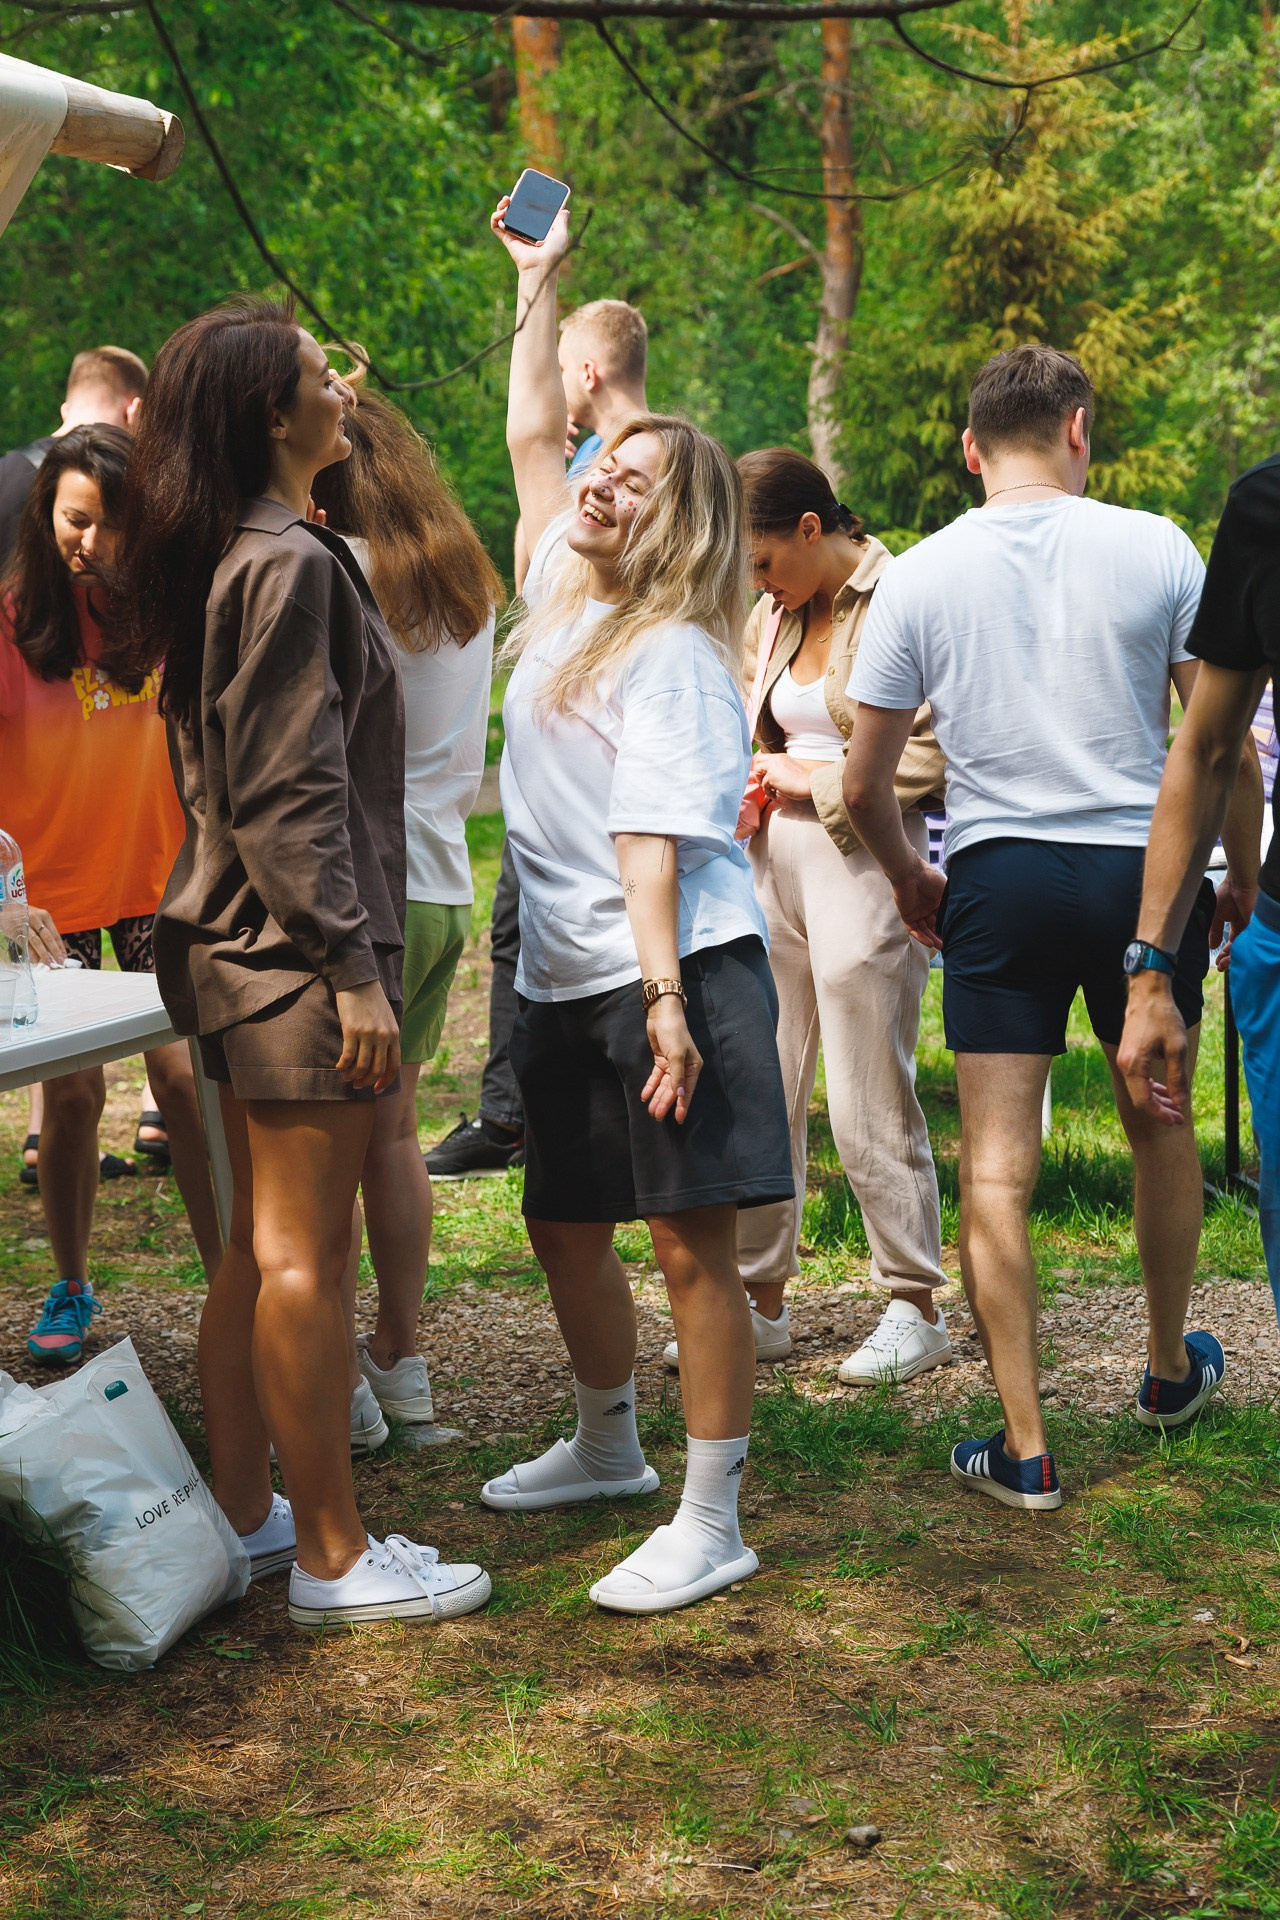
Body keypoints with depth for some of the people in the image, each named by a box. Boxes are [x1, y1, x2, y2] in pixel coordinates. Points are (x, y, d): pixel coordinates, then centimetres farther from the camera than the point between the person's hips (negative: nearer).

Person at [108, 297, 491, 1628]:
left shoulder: (221, 560, 15)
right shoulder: (290, 566, -15)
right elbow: (289, 795, -20)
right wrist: (354, 969, -19)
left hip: (242, 943, 10)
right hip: (295, 947, -10)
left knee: (258, 1247, 15)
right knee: (304, 1254, -3)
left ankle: (245, 1517, 25)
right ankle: (333, 1558, 5)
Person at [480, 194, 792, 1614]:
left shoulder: (670, 651, -10)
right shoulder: (562, 590, 13)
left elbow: (651, 838, -18)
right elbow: (531, 432, 24)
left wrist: (665, 999, -24)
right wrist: (537, 284, 25)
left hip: (672, 975, -9)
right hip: (563, 983, 9)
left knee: (690, 1243, -7)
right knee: (564, 1231, 17)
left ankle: (710, 1523, -2)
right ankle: (607, 1446, 38)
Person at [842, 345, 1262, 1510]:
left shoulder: (920, 575, 0)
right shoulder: (1157, 549, -2)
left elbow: (864, 784, 3)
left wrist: (911, 879, 21)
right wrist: (1240, 880, 12)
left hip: (997, 880, -1)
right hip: (1144, 868, 1)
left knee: (996, 1168, 2)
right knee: (1158, 1125, 20)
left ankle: (1025, 1449, 1)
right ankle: (1170, 1372, 39)